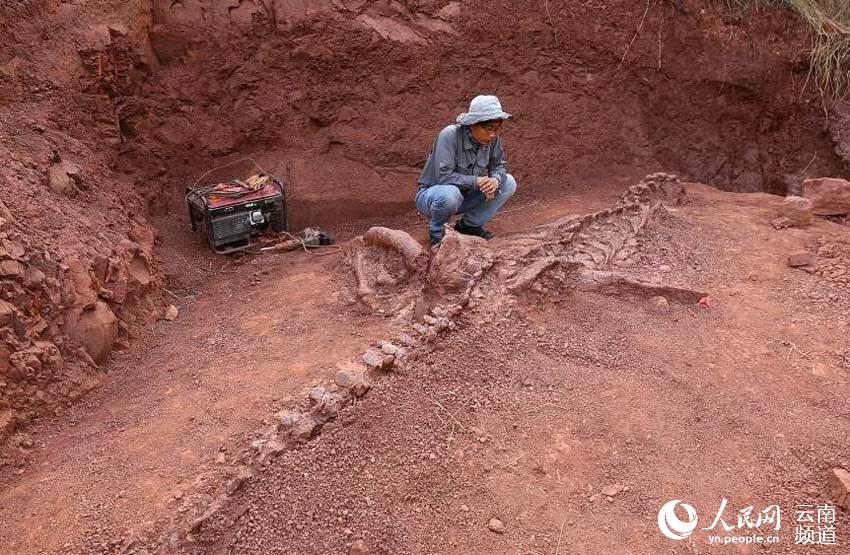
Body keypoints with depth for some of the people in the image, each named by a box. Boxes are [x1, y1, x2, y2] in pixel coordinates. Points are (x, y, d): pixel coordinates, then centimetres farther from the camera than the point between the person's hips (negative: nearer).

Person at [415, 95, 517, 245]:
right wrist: (475, 181, -31)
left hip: (464, 196, 6)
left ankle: (469, 225, 4)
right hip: (431, 195, -6)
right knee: (449, 194, -41)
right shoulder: (450, 135, -28)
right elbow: (443, 176, -32)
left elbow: (499, 164, 2)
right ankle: (436, 231, -8)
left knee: (509, 183, -7)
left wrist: (495, 179, -21)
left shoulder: (492, 138, -11)